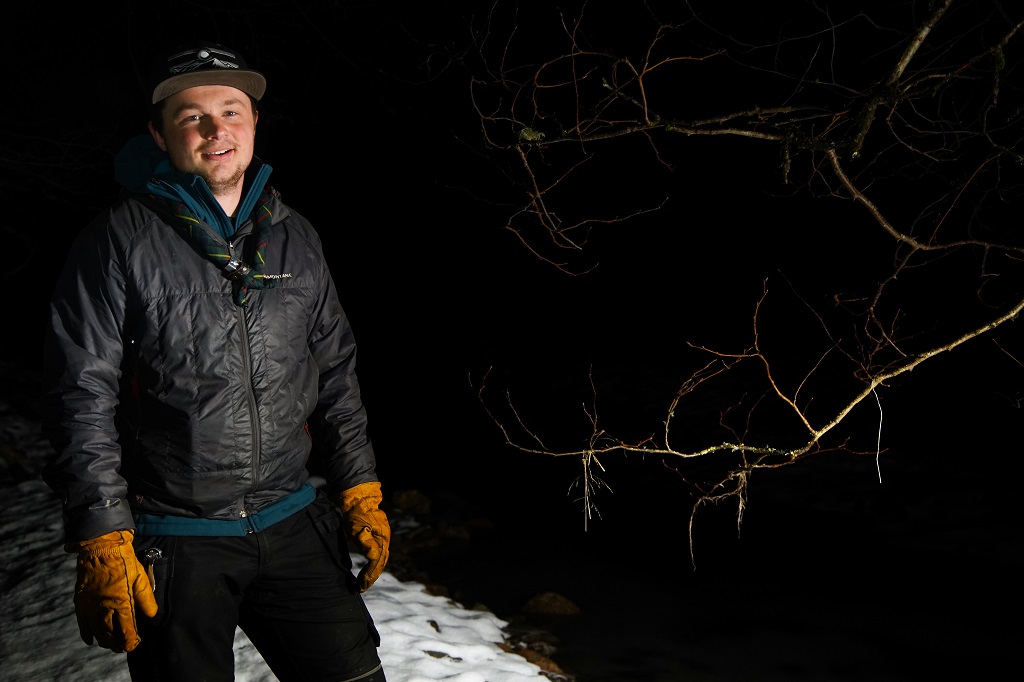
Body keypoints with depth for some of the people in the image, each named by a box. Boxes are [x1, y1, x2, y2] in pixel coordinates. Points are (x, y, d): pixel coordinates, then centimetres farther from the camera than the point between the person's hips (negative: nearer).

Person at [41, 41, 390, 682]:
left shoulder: (295, 237, 8)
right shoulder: (121, 239, -7)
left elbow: (335, 374, 14)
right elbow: (81, 395, -9)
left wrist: (360, 491, 11)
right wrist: (103, 543, -12)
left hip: (293, 527, 4)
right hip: (173, 544, -4)